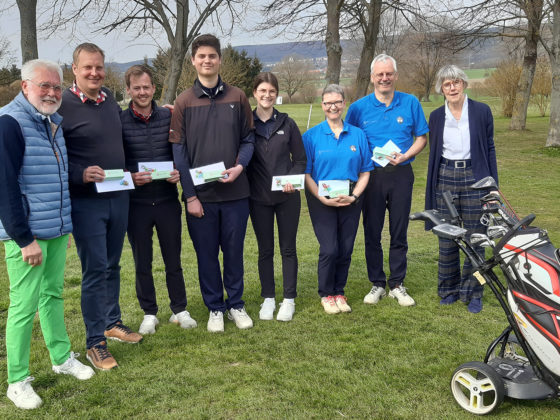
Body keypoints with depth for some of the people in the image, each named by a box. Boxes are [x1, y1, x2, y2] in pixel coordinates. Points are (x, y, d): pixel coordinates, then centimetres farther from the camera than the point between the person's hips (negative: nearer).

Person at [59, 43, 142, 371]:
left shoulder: (110, 99, 8)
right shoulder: (62, 105, -12)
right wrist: (80, 174, -25)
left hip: (119, 196, 6)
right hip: (86, 201, -6)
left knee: (113, 265, 17)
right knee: (95, 270, -1)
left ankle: (112, 322, 34)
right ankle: (95, 342, 13)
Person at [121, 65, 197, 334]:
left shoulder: (168, 117, 2)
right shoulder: (119, 121, -3)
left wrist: (179, 172, -11)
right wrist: (129, 177, -17)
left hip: (167, 200, 1)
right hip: (136, 203, -1)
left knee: (173, 259, 11)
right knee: (142, 261, 11)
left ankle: (180, 310, 26)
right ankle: (149, 314, 26)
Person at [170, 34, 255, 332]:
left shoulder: (237, 97, 4)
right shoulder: (184, 102, 0)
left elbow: (248, 139, 8)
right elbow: (179, 151, -1)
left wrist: (239, 166, -13)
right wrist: (190, 195, -7)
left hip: (235, 192, 1)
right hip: (200, 195, -1)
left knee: (234, 251, 11)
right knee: (206, 254, 9)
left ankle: (236, 304, 28)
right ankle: (215, 308, 25)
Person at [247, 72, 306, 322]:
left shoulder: (287, 123, 2)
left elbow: (300, 159, 4)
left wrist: (293, 179, -11)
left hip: (287, 196, 0)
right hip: (259, 198, 0)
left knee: (288, 248, 7)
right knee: (265, 250, 10)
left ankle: (289, 300, 17)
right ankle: (268, 299, 21)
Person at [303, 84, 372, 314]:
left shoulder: (358, 135, 7)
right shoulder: (311, 136, 0)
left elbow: (365, 171, 8)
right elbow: (305, 173, -2)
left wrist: (354, 196, -7)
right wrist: (322, 198, -13)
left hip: (350, 200, 3)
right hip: (321, 199, -2)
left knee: (346, 249, 4)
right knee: (329, 249, -8)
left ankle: (339, 292, 23)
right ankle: (326, 294, 13)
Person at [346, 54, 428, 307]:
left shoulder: (410, 103, 4)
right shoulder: (358, 108, 3)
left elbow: (421, 138, 7)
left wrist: (405, 156, -10)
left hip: (401, 175, 0)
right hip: (371, 175, 0)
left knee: (399, 233, 6)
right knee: (372, 233, 5)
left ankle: (397, 285, 18)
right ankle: (377, 284, 18)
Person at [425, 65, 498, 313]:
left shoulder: (482, 111, 0)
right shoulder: (436, 117, 6)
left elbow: (489, 148, 4)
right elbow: (433, 153, 11)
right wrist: (431, 189, 9)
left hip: (474, 178, -2)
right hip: (445, 179, 2)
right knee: (446, 238, 8)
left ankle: (473, 293, 14)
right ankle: (449, 289, 22)